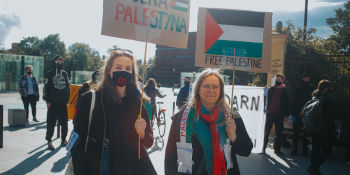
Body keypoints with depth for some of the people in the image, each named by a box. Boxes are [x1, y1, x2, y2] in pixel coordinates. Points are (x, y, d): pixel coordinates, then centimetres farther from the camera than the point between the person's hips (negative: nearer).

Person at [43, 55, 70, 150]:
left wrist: (68, 99, 8)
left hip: (63, 103, 3)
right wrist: (48, 101, -8)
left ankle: (63, 139, 19)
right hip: (53, 103, -3)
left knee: (64, 122, 7)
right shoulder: (50, 73, 2)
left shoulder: (64, 73, 12)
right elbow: (46, 88, -1)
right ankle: (49, 141, 7)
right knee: (51, 123, -2)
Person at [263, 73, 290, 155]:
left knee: (279, 133, 6)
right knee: (266, 131, 5)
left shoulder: (285, 91, 2)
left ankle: (277, 148, 17)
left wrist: (286, 115, -2)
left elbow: (287, 104, 2)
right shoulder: (271, 90, 4)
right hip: (270, 114, 1)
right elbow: (267, 101, 6)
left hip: (279, 115, 0)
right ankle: (264, 147, 15)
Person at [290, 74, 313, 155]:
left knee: (305, 134, 3)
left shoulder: (310, 89, 7)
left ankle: (305, 150, 11)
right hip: (297, 115, -1)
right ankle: (294, 149, 10)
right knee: (295, 133, 3)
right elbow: (293, 102, 0)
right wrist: (293, 114, -8)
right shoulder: (297, 89, 3)